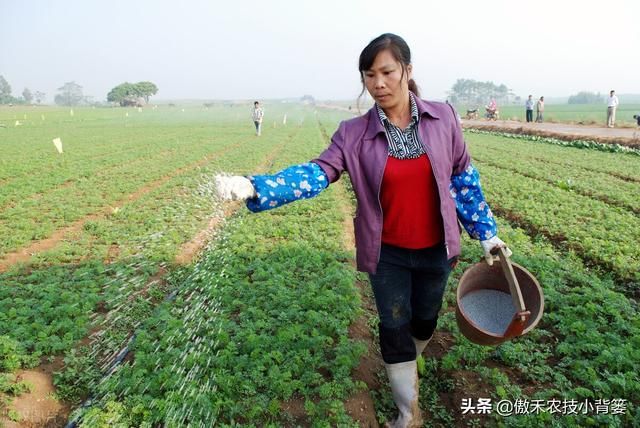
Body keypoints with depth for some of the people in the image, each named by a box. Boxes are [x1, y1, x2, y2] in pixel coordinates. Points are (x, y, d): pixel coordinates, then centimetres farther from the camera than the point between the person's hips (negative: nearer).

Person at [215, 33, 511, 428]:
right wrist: (254, 187, -36)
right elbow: (318, 173, -22)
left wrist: (486, 231, 5)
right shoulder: (354, 133, -11)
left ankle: (409, 362, 54)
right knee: (394, 325, 7)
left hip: (436, 249, 2)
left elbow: (464, 177, 2)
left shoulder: (443, 117, -8)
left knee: (425, 318, 19)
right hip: (387, 252, -1)